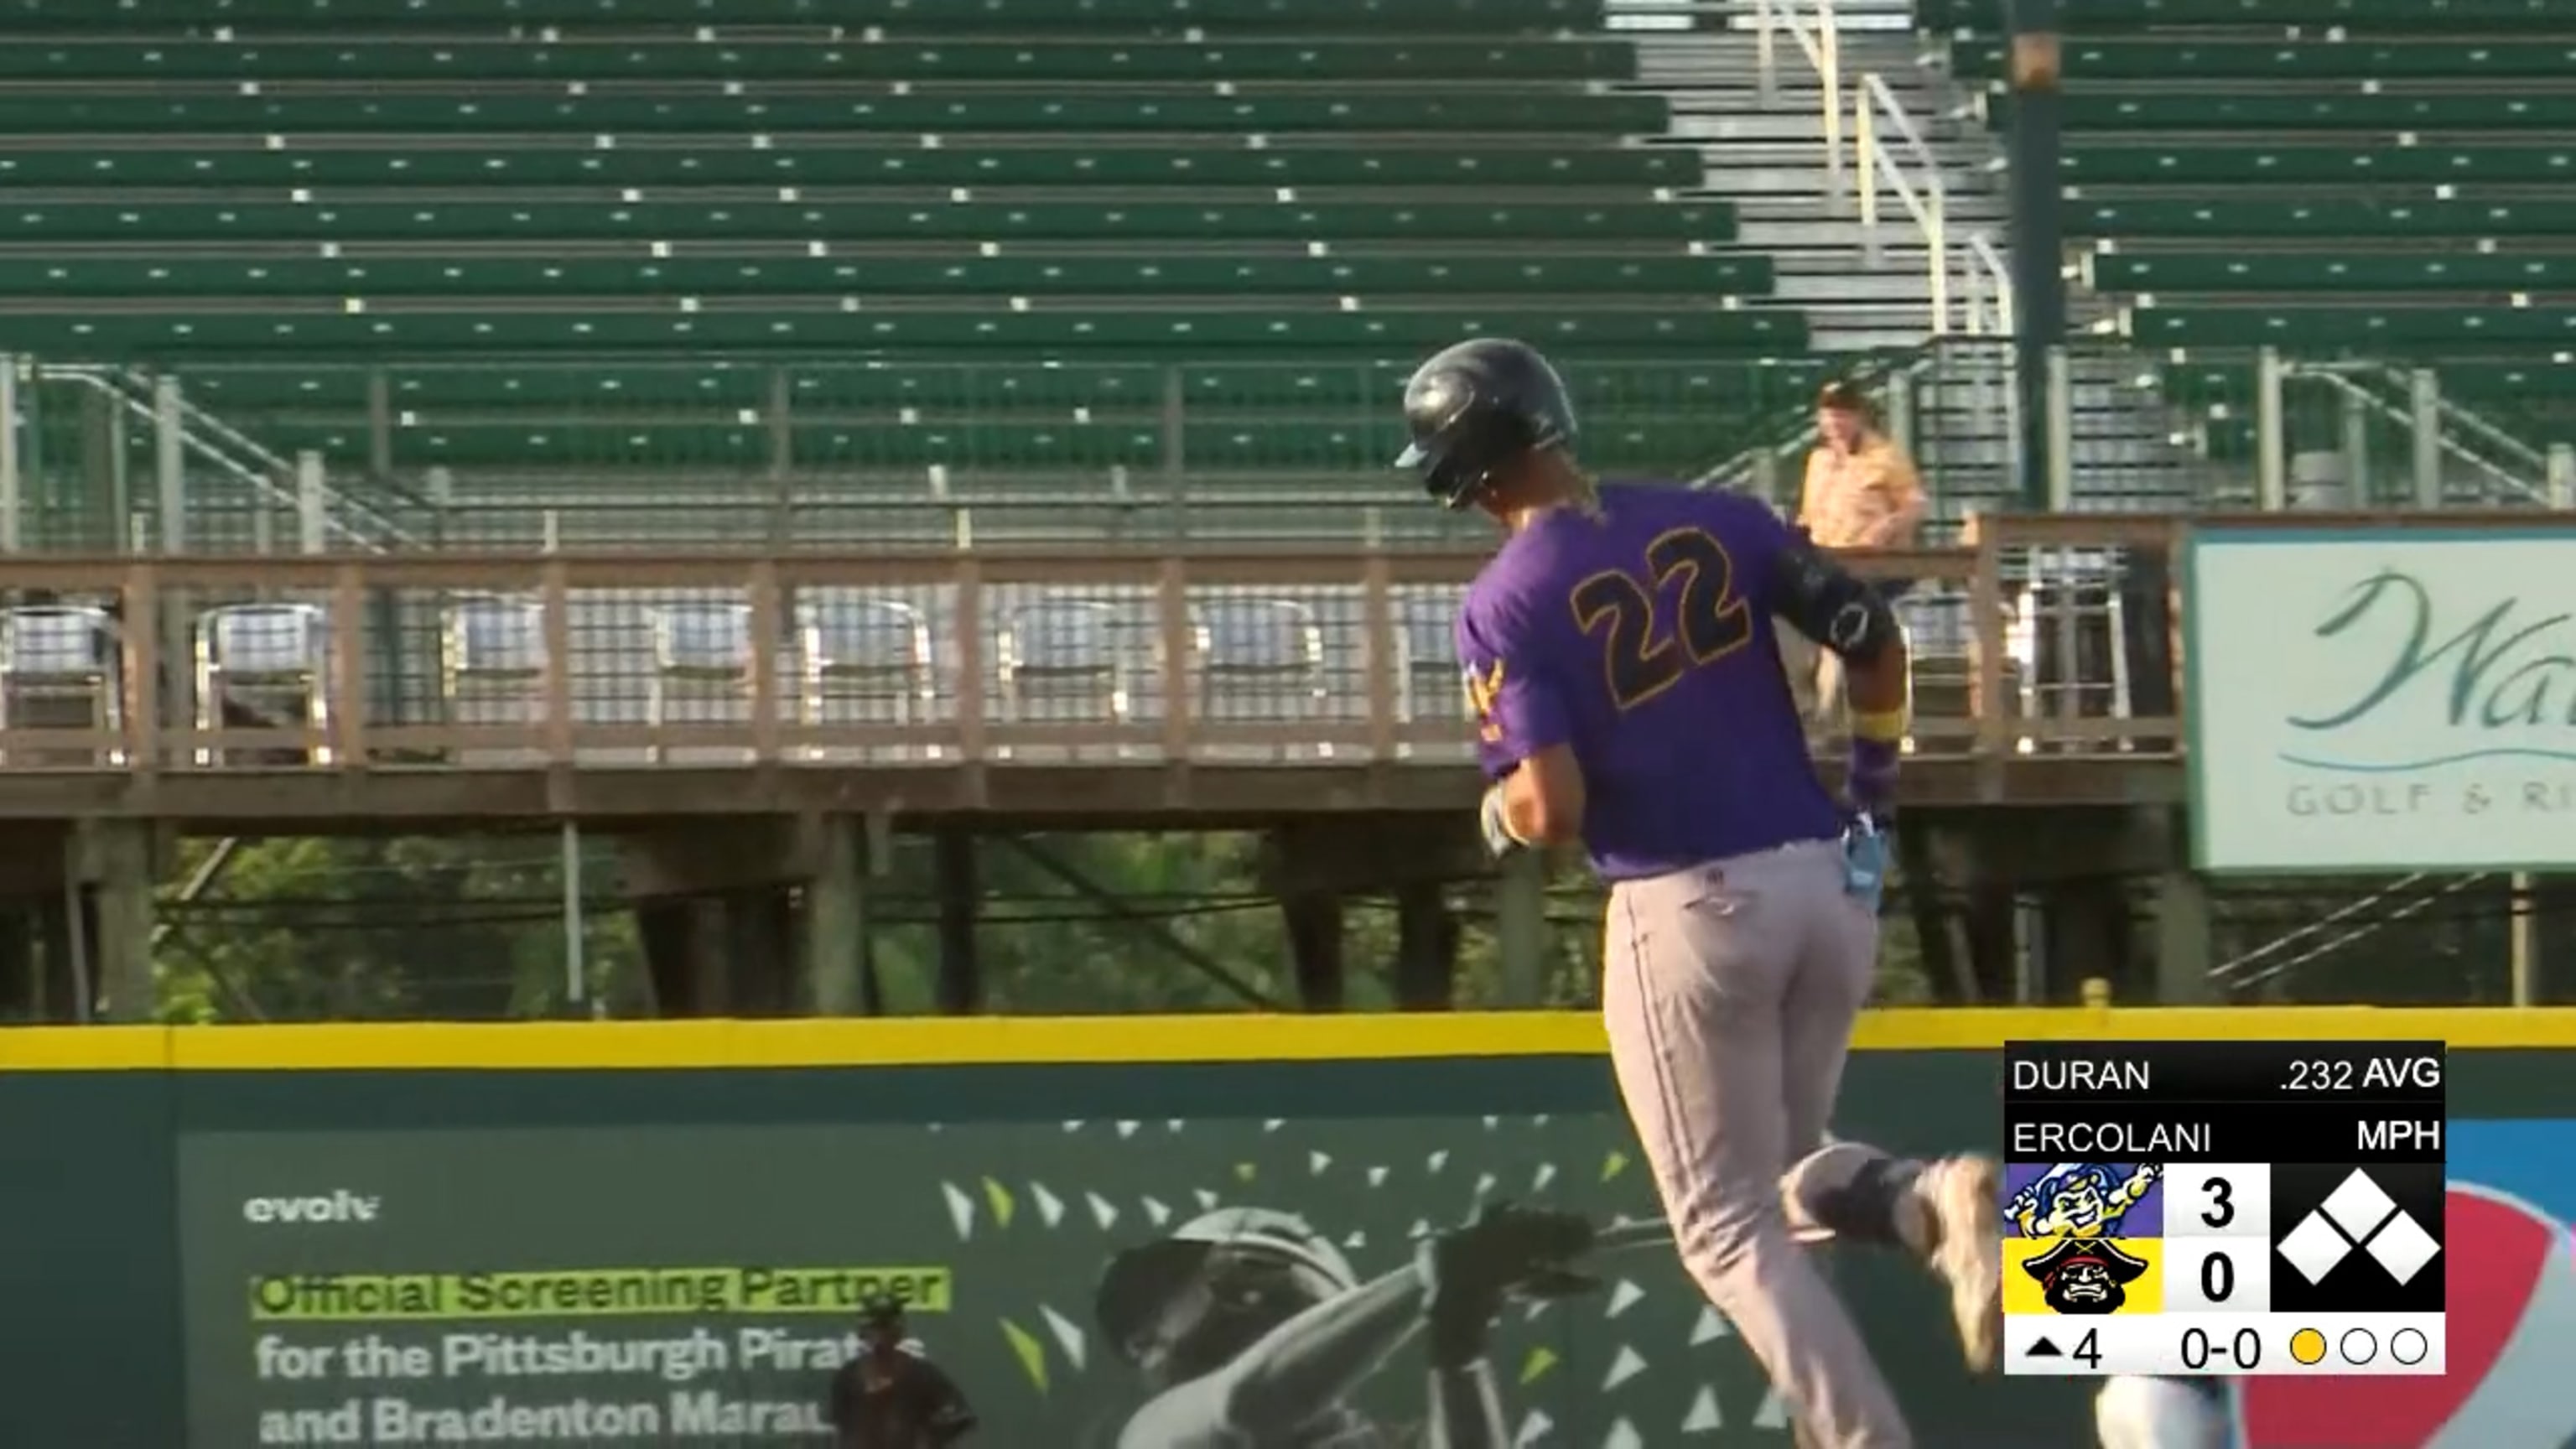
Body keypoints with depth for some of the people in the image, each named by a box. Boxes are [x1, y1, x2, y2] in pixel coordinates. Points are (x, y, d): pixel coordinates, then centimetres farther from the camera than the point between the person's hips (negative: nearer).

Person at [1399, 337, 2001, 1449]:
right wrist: (1873, 788, 18)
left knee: (1729, 1225, 7)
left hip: (1686, 913, -5)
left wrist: (1497, 812, 6)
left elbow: (1552, 809, -17)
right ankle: (1933, 1202, -9)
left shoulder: (1506, 605, -9)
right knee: (1785, 1182, 23)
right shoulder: (1717, 524, 4)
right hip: (1827, 886, 5)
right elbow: (1874, 639, 3)